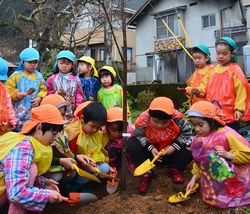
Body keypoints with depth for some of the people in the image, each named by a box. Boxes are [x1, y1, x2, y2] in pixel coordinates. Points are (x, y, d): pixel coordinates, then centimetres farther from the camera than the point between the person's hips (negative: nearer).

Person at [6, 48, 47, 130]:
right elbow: (8, 89, -2)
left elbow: (43, 90, 8)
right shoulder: (16, 75, -2)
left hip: (34, 110, 3)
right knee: (18, 129, 5)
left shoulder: (39, 76, 6)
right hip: (19, 110, -2)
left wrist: (39, 98, -9)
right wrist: (16, 95, -18)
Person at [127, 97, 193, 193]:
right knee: (132, 144, -24)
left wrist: (174, 146, -25)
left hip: (170, 150, 0)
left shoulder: (177, 119, -30)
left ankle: (175, 169, 1)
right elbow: (139, 135, -16)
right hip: (151, 151, 1)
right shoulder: (143, 119, -29)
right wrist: (150, 148, -29)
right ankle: (147, 173, -13)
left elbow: (187, 132, -16)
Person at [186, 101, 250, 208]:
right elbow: (199, 161, 8)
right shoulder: (200, 138, -1)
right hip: (217, 175, 6)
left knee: (212, 156, -28)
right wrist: (194, 178, 0)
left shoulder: (227, 135, -18)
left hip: (236, 175, -6)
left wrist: (227, 154, -28)